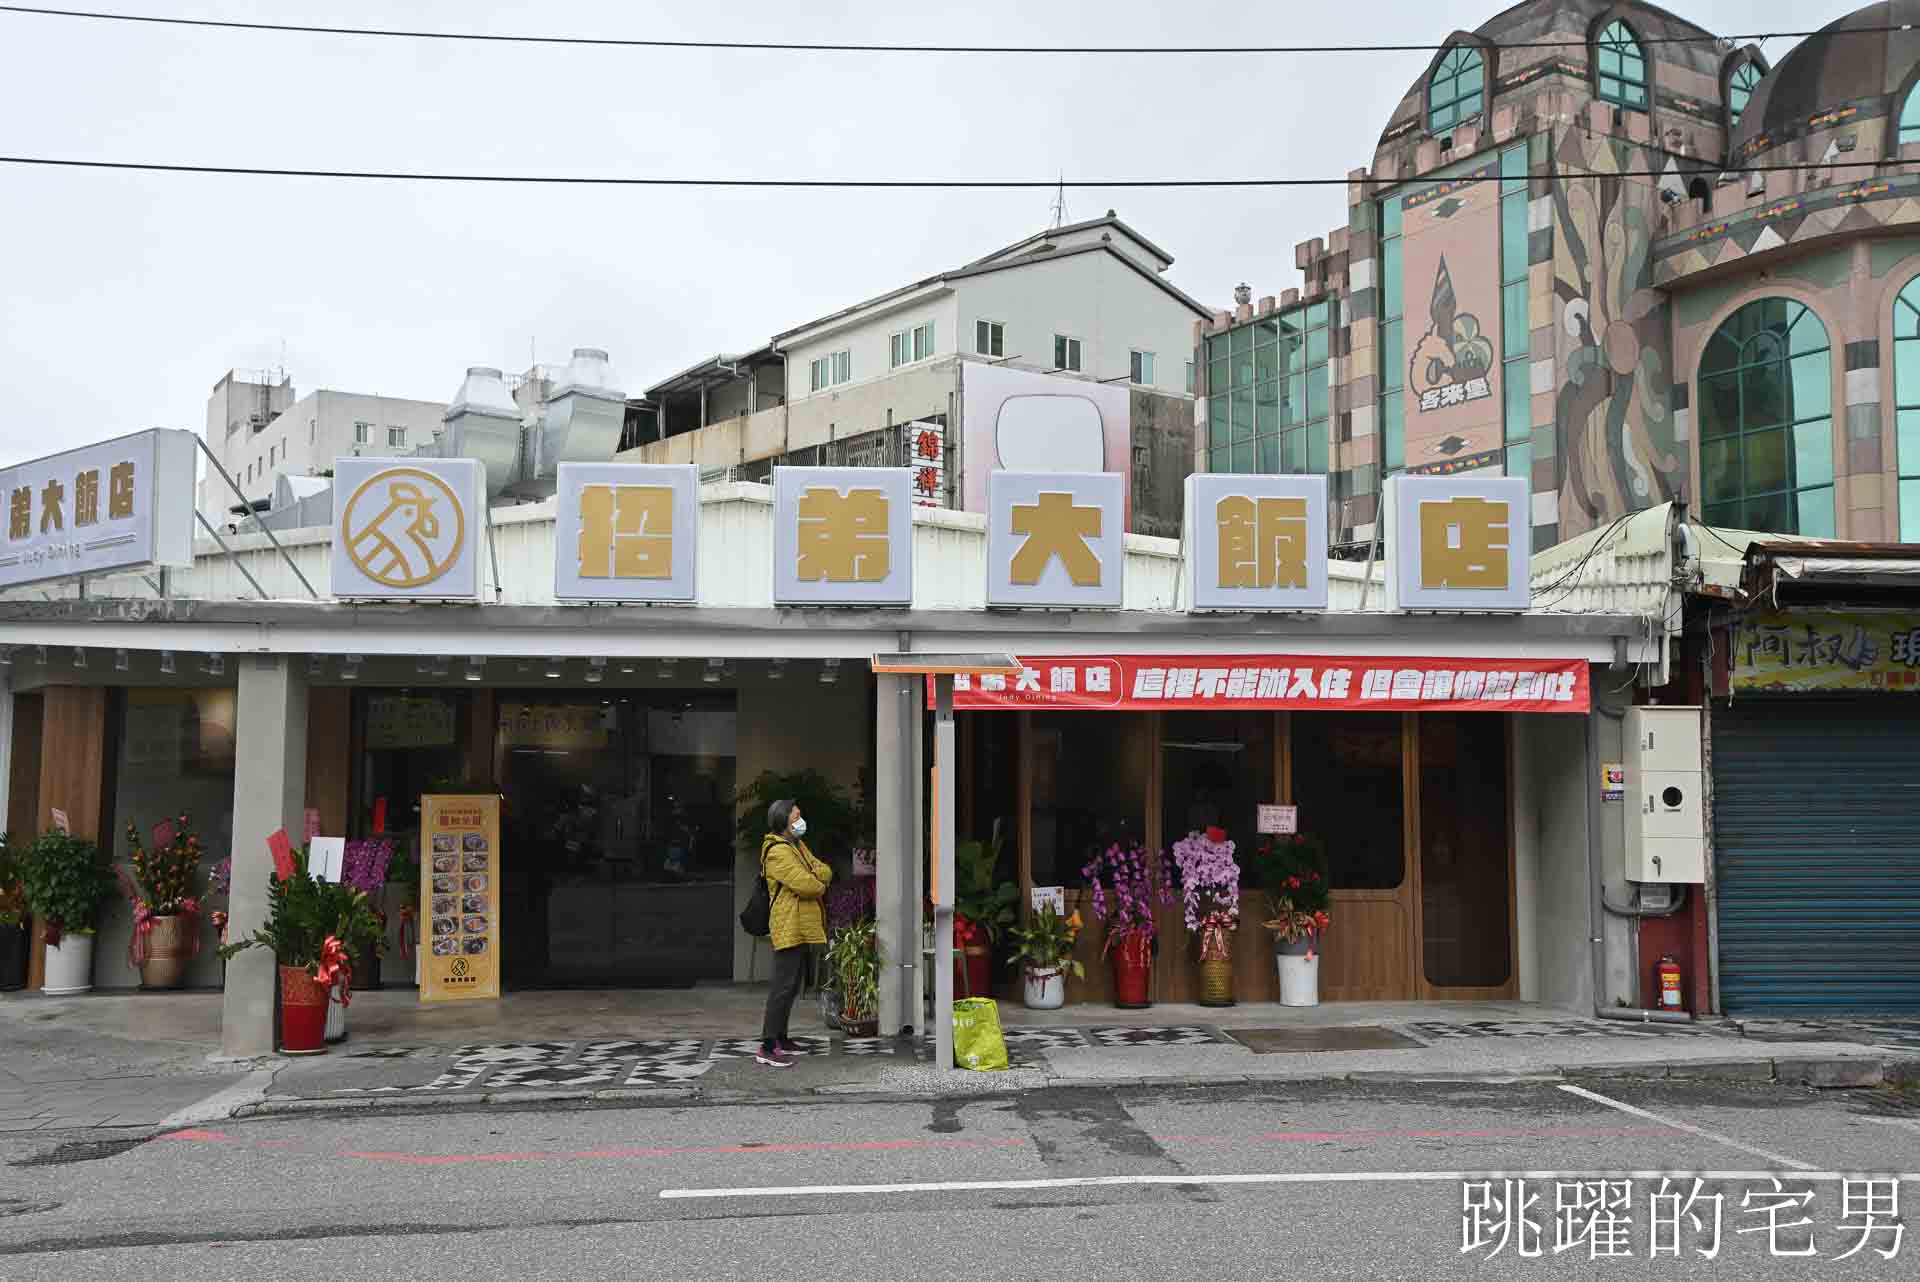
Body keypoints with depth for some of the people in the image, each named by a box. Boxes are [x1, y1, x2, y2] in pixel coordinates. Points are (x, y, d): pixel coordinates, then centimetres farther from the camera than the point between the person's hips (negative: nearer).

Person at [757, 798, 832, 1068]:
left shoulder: (797, 845, 18)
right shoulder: (778, 851, -15)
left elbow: (825, 871, 12)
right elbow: (805, 885, -23)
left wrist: (815, 875, -11)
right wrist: (819, 885, -1)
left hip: (801, 927, 10)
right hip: (789, 927, -10)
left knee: (790, 986, 16)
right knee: (784, 986, -11)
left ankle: (780, 1037, 25)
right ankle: (767, 1047, -11)